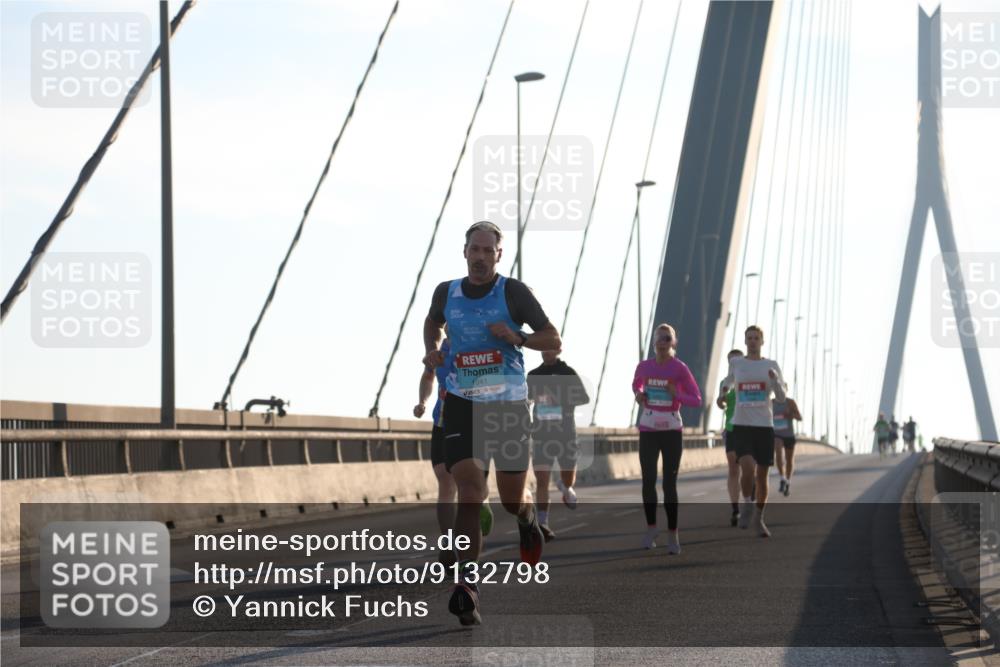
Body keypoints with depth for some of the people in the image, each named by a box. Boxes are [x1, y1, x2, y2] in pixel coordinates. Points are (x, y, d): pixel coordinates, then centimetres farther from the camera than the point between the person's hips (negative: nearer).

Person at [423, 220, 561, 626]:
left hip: (508, 404, -1)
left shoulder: (513, 292, -4)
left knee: (511, 500, 8)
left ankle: (528, 519, 47)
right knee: (470, 493, -15)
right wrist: (432, 349, 6)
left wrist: (517, 337, -20)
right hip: (462, 405, 1)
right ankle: (466, 586, -16)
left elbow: (553, 340, -2)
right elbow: (432, 322, 27)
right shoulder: (446, 292, 5)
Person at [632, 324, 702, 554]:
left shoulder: (679, 368, -7)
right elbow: (636, 384, 23)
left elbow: (697, 399, -3)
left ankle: (672, 534, 7)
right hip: (648, 431, 2)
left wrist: (677, 395, -20)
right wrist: (638, 394, 1)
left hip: (672, 431, -2)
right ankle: (651, 528, 17)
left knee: (669, 484, -2)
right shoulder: (644, 366, 2)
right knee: (648, 481, -1)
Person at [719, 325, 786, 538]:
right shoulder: (736, 363, 6)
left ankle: (759, 518, 25)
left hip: (764, 426, 1)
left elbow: (781, 397, -2)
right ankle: (746, 504, 3)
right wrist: (724, 390, 6)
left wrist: (775, 379, -20)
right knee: (748, 468, -23)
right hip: (741, 426, -1)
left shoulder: (771, 365, 3)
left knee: (762, 476, 6)